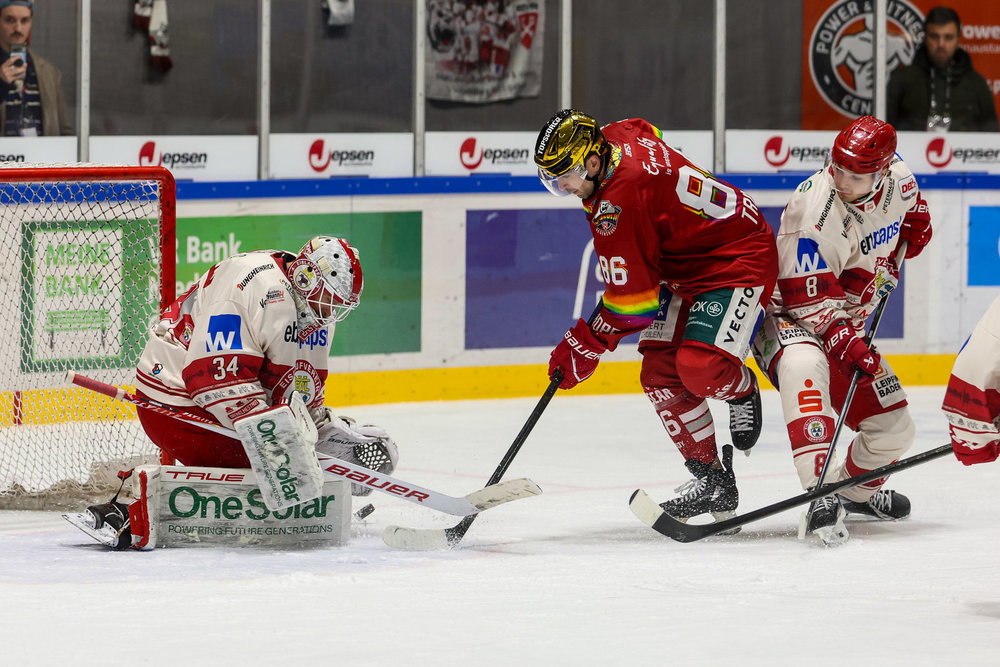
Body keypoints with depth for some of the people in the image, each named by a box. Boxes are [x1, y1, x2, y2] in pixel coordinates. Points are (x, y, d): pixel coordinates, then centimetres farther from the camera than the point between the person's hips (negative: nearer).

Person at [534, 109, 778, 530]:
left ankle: (741, 388, 9)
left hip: (740, 260, -11)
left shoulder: (619, 201, -31)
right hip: (686, 270, 11)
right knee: (660, 373, -2)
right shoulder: (619, 136, -5)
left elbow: (631, 301, -25)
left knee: (701, 368, -28)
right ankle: (712, 480, 4)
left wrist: (586, 344, -12)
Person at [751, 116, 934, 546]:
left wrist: (915, 222, 5)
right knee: (804, 366, -42)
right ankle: (821, 498, -49)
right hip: (789, 316, -7)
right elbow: (809, 298, -30)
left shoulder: (897, 179, -9)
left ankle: (857, 489, 41)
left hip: (848, 322, 7)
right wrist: (845, 342, -38)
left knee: (894, 429, 7)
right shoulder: (814, 210, -30)